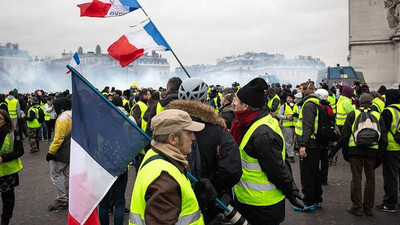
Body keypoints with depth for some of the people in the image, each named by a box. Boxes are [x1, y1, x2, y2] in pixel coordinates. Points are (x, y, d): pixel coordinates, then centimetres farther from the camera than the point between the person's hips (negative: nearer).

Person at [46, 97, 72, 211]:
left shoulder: (63, 118, -20)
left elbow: (58, 138, -24)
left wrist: (51, 152, -17)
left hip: (61, 153, -9)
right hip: (71, 152, 9)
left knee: (56, 174, 2)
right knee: (67, 174, 17)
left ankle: (62, 199, 4)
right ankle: (68, 198, 24)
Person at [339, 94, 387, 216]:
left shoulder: (353, 114, 6)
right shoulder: (378, 116, 12)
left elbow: (345, 135, 1)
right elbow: (383, 138, 10)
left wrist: (345, 152, 8)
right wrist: (379, 156, 13)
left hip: (355, 150, -2)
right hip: (372, 151, 2)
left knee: (356, 179, 4)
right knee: (370, 179, 12)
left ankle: (357, 208, 8)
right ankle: (368, 208, 19)